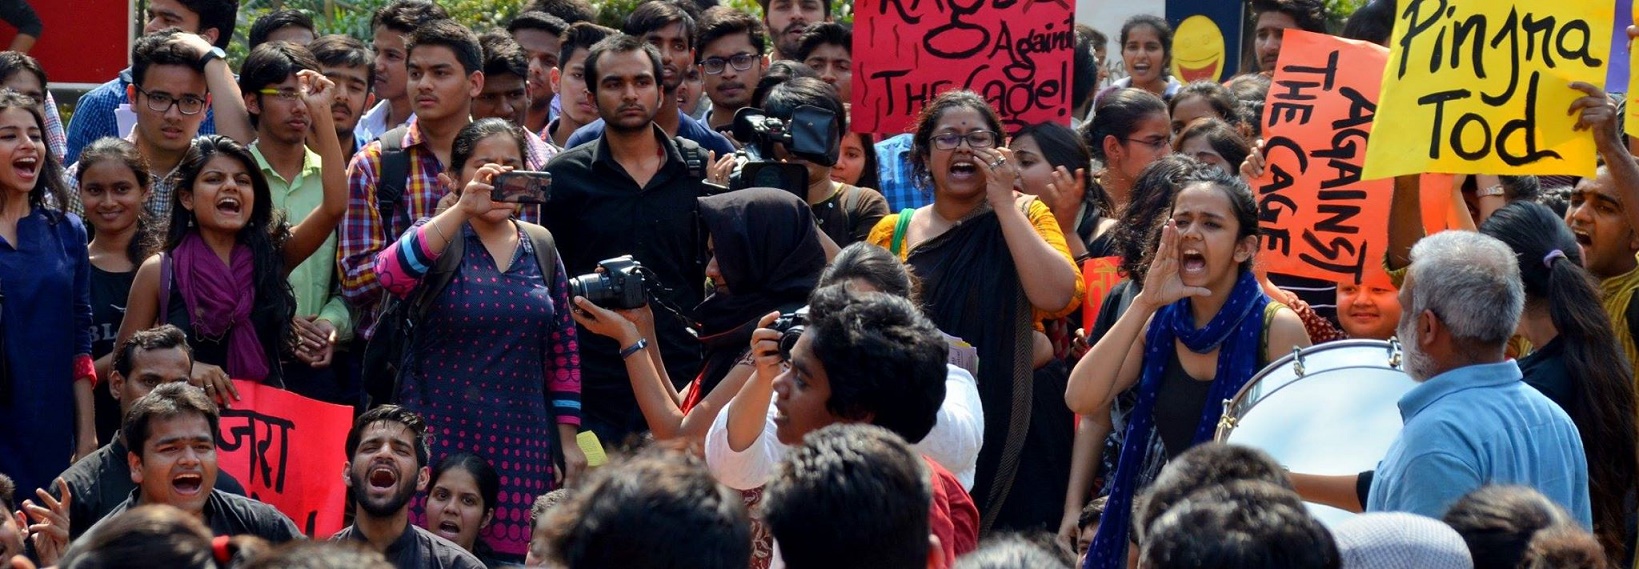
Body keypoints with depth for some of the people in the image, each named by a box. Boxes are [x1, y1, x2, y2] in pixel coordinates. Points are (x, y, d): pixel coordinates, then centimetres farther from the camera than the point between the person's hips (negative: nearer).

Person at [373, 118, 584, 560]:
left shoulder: (539, 248, 11)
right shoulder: (438, 238, 0)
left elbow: (563, 350, 15)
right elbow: (390, 274, -23)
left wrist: (568, 441, 10)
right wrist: (463, 209, -28)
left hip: (522, 445, 3)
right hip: (443, 438, -3)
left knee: (514, 553, -1)